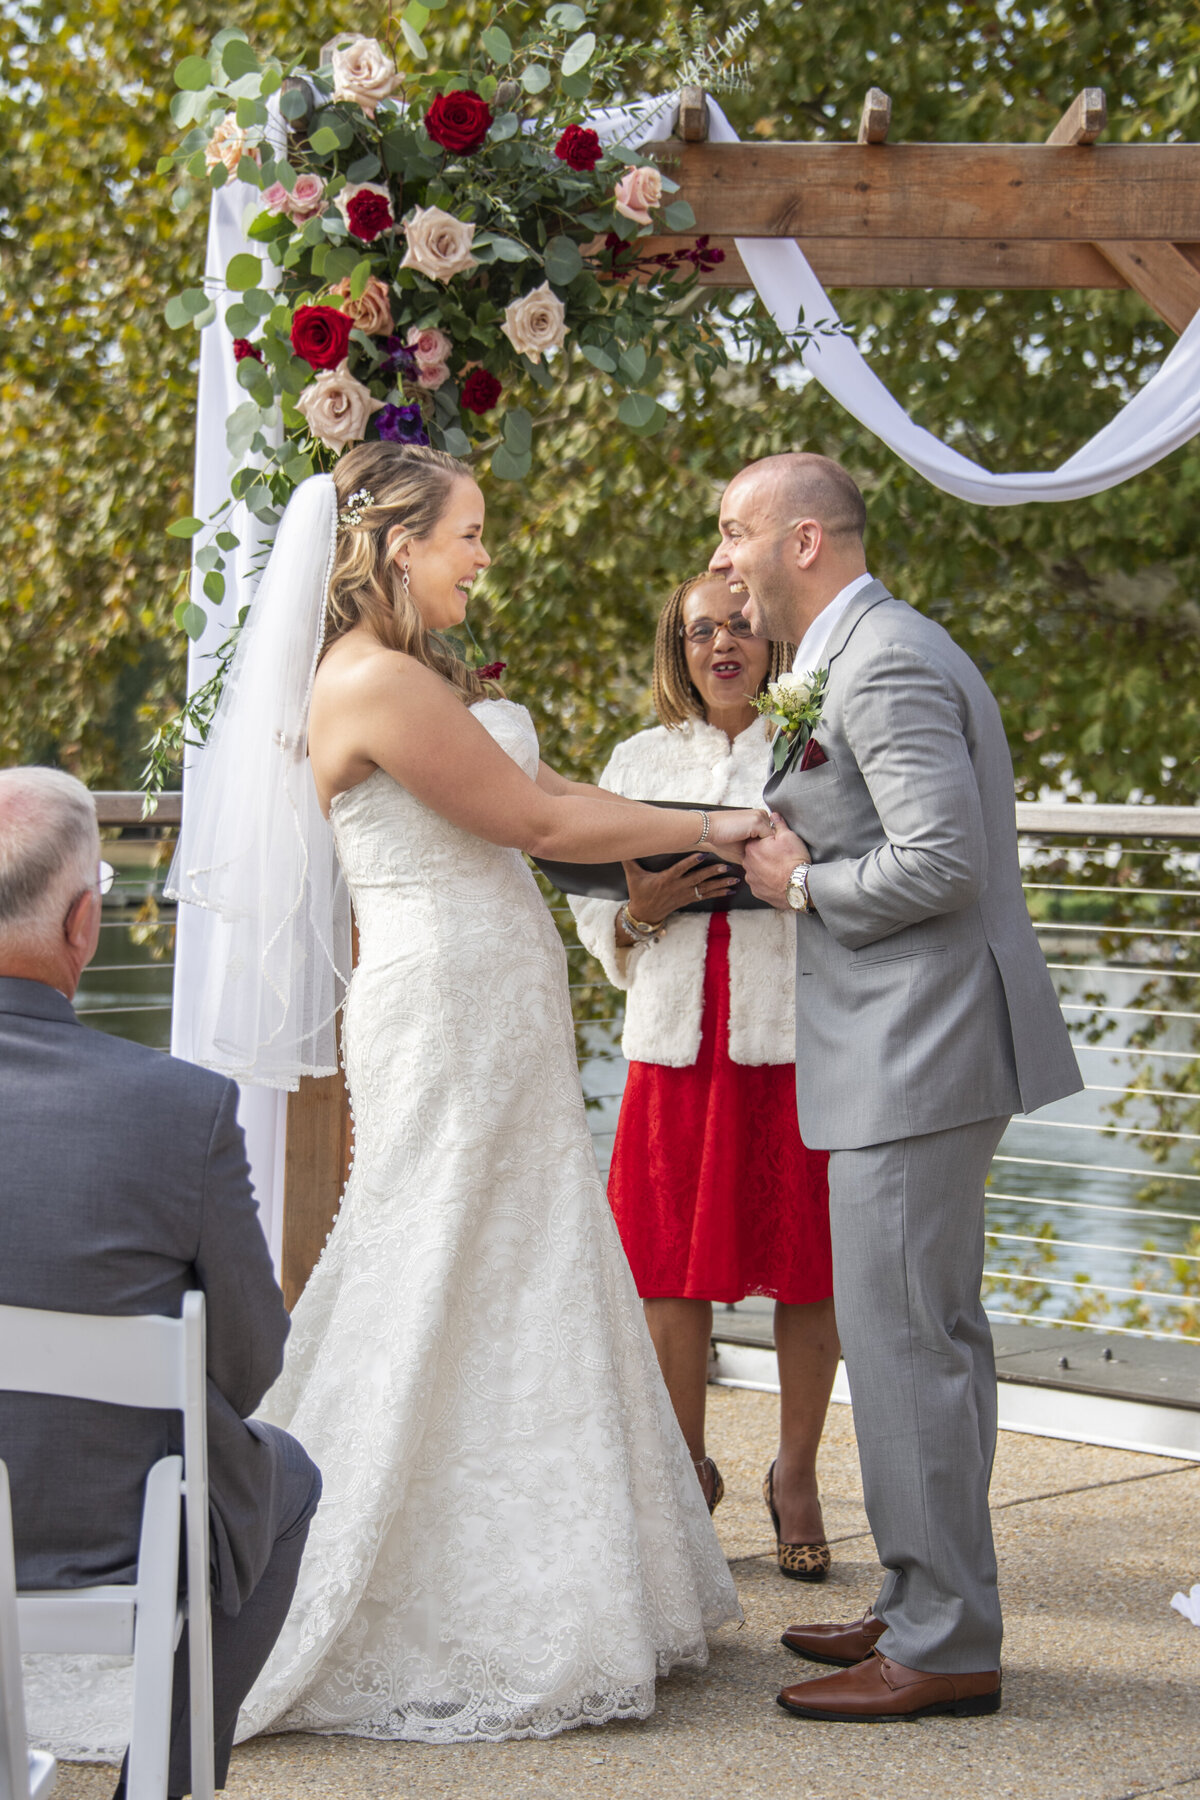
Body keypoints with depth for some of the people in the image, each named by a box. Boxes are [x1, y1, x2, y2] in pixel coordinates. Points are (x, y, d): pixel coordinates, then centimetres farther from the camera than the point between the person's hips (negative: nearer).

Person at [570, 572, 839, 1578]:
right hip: (679, 1038, 2)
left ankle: (796, 1474, 17)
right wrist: (641, 913, -6)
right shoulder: (642, 760, 14)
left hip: (797, 1032, -2)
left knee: (805, 1265, 1)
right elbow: (595, 909, 14)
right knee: (674, 1266, 3)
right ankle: (689, 1468, 19)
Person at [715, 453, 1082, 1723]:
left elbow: (941, 861, -24)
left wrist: (803, 886, -11)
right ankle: (932, 1607, 26)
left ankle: (942, 1645, 1)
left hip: (916, 1053, -11)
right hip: (910, 1052, 11)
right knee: (933, 1334, 16)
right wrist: (791, 860, 12)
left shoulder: (885, 664, -16)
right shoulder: (871, 655, 17)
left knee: (901, 1340, -6)